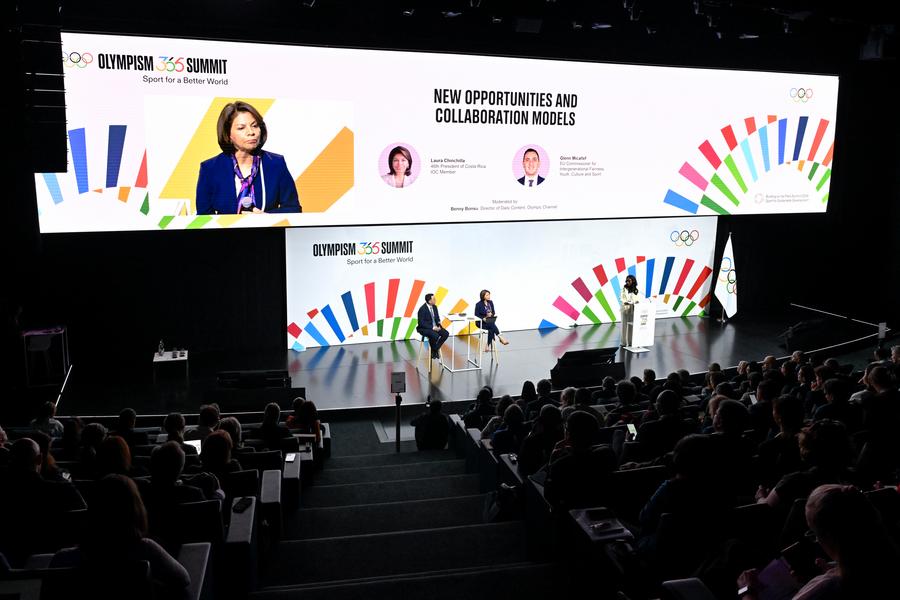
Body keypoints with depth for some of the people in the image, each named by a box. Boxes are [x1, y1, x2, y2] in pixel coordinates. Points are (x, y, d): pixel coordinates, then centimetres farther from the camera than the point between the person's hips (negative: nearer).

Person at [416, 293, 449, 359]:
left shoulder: (434, 307, 5)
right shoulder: (422, 309, -19)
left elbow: (437, 318, 16)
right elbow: (421, 323, -22)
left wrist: (438, 325, -6)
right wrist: (432, 328, -26)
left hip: (435, 327, 8)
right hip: (424, 328, -8)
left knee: (446, 333, -14)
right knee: (435, 335, -34)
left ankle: (436, 349, -1)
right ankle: (433, 351, -7)